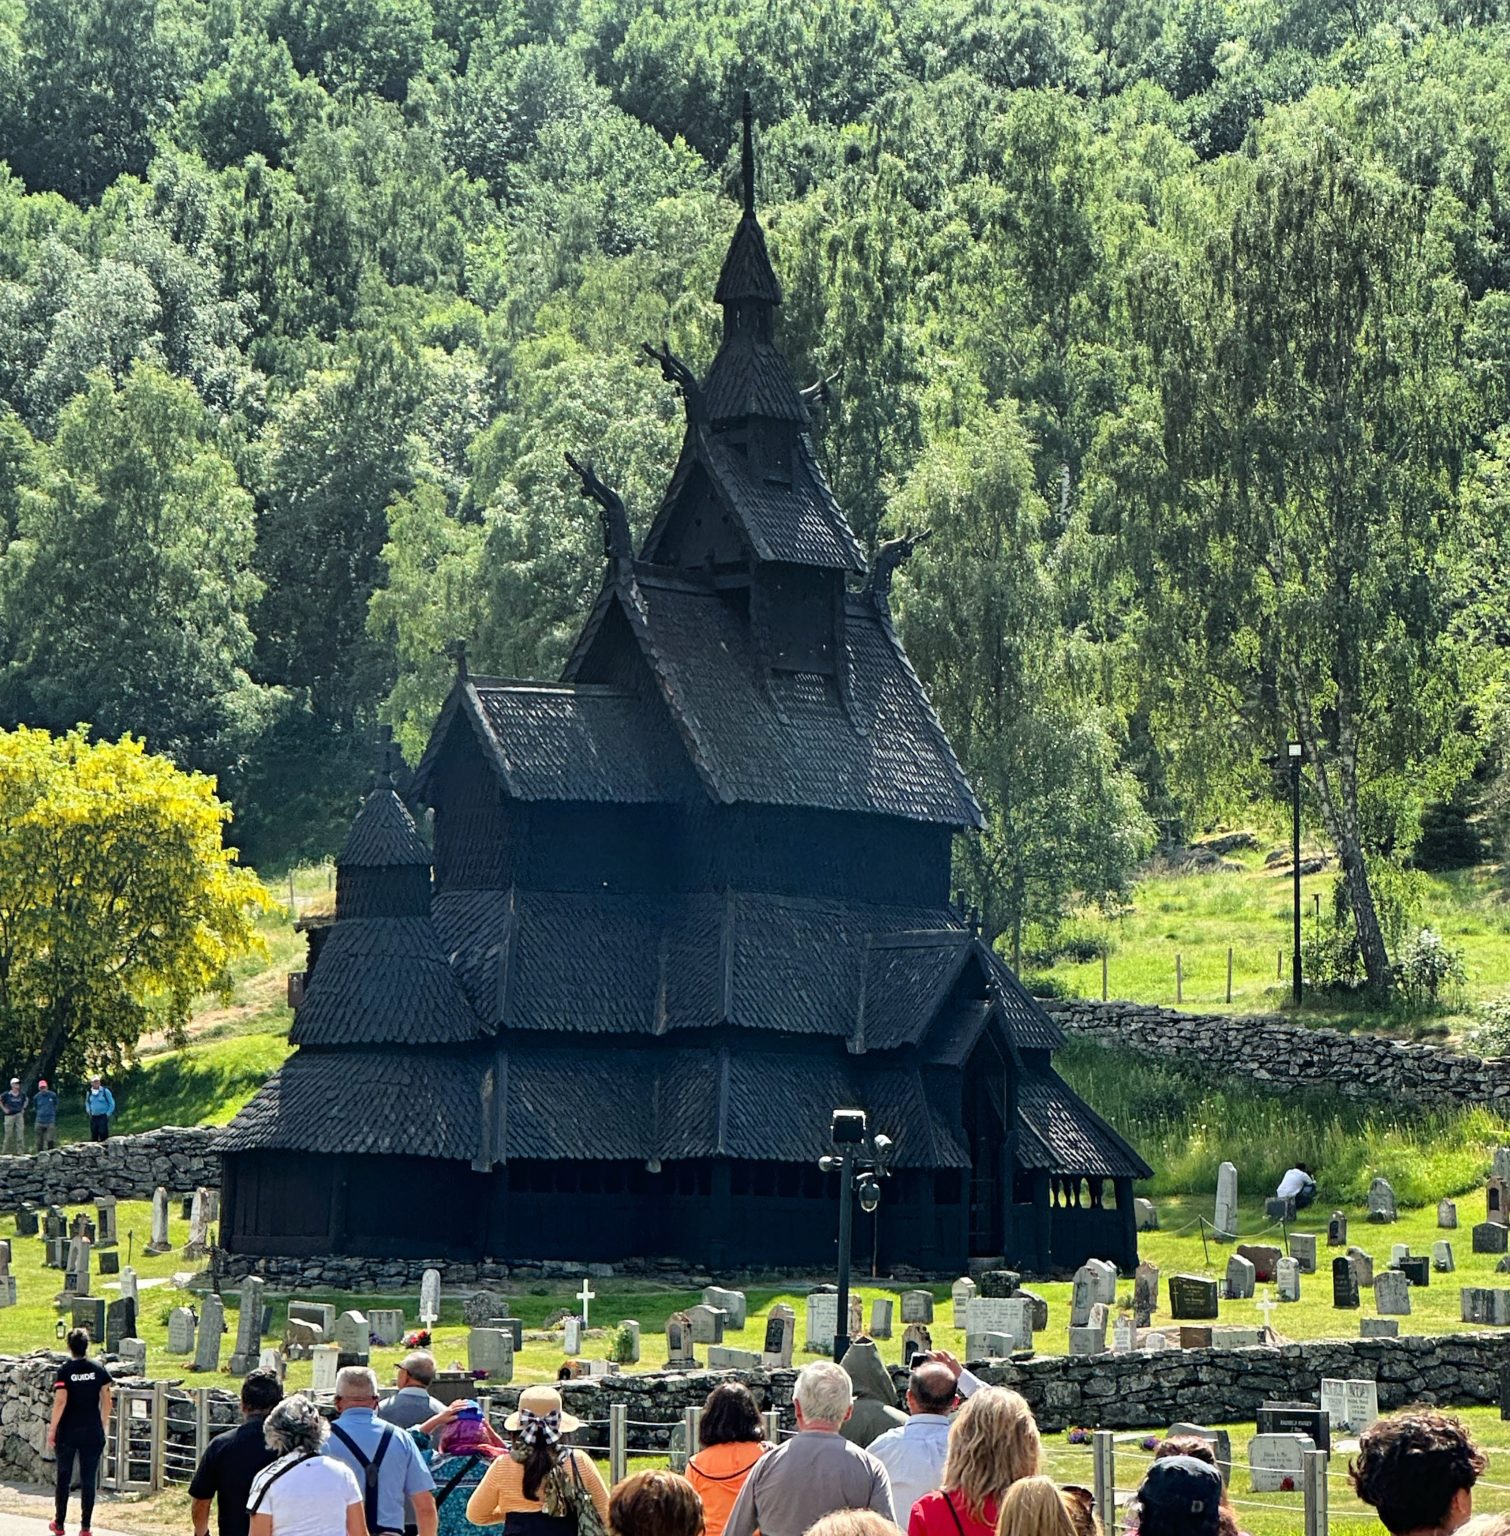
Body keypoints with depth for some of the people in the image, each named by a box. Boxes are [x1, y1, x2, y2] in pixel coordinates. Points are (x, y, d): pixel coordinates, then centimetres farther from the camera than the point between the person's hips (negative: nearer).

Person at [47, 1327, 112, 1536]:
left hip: (67, 1433, -1)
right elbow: (106, 1401, 1)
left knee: (63, 1478, 12)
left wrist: (52, 1429, -7)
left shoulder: (64, 1370, -8)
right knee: (89, 1480, 5)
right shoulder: (98, 1369, -1)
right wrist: (103, 1426, 13)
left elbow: (60, 1401, -15)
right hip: (93, 1433, 1)